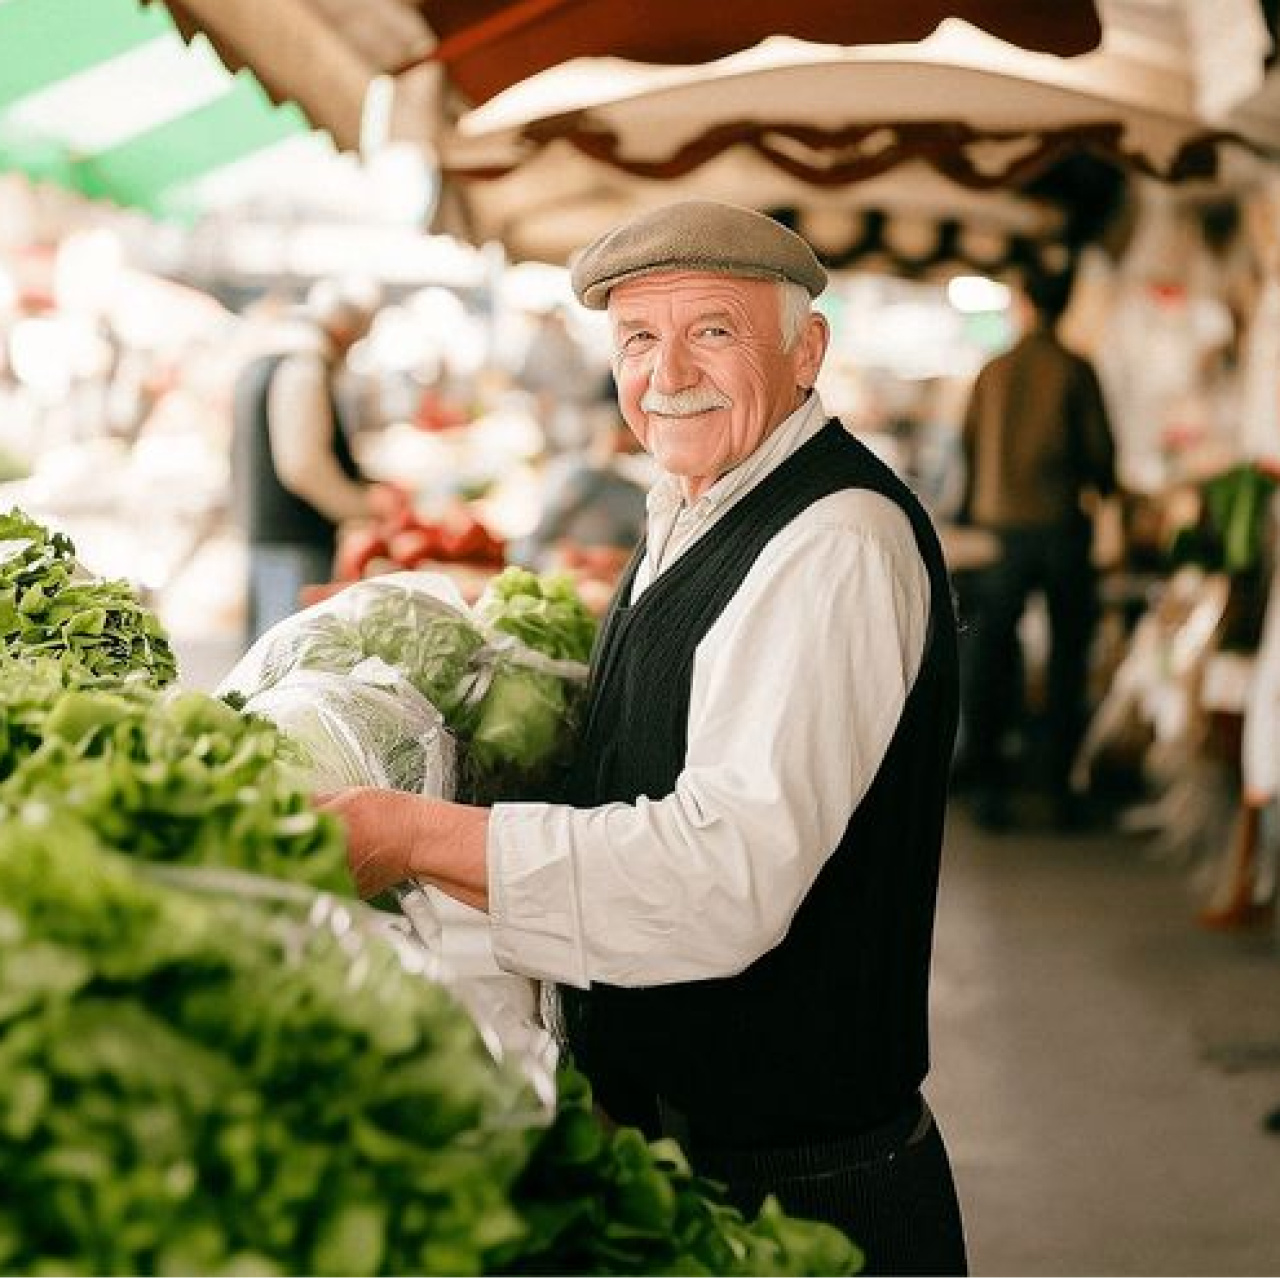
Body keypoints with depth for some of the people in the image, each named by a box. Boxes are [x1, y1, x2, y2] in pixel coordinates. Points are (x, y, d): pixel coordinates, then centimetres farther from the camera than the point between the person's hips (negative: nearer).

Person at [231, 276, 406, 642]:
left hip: (259, 529, 10)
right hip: (296, 543, -10)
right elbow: (304, 465, -20)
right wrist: (365, 504, -8)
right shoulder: (304, 368, -13)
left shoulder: (259, 362, 18)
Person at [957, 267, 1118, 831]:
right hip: (1061, 524, -2)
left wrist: (967, 516, 22)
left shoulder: (992, 371, 5)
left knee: (990, 660, 7)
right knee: (1067, 660, 6)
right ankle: (1063, 789, 6)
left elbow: (968, 446, 10)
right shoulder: (1074, 370, -3)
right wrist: (1100, 487, 19)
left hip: (1002, 526, 2)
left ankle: (988, 787, 4)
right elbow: (1100, 447, -2)